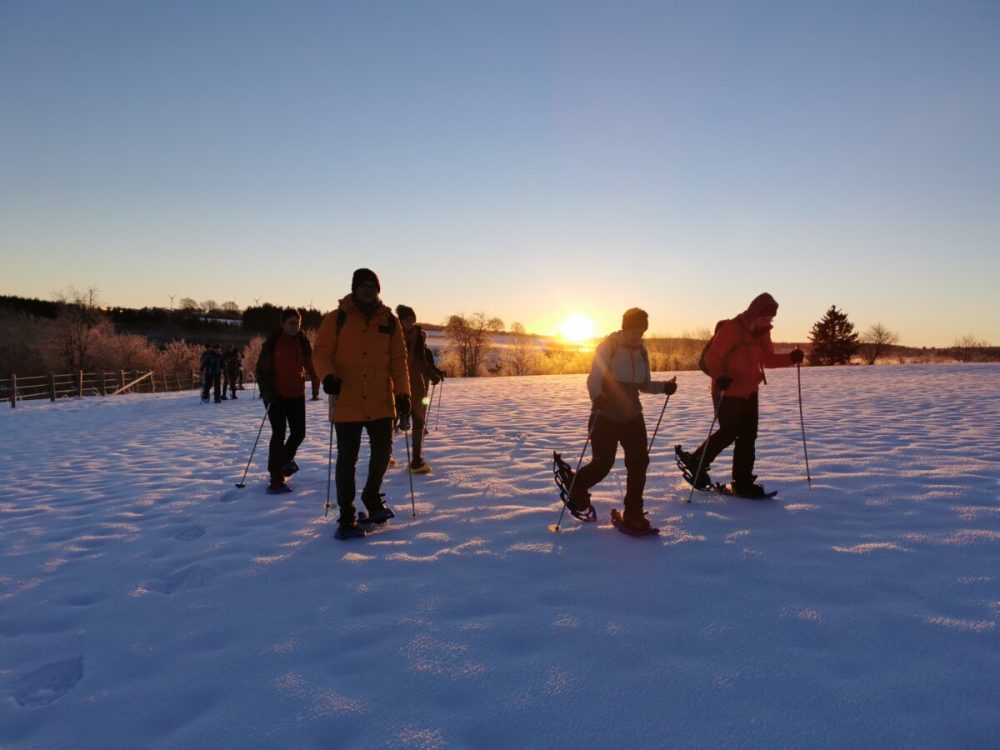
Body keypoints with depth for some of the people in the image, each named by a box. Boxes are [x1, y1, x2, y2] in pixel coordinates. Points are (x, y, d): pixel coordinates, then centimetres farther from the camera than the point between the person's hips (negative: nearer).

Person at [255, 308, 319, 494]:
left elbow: (310, 366, 7)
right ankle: (276, 479, 2)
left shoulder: (303, 342, 3)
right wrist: (266, 390, -16)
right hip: (276, 395, -4)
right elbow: (261, 368, -6)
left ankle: (285, 459, 39)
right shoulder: (272, 342, -8)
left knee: (299, 433, 8)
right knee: (279, 435, -6)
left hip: (297, 395, 4)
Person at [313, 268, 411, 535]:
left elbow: (398, 359, 6)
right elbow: (322, 352, -3)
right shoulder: (336, 318, 0)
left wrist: (402, 392, -3)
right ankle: (346, 514, 18)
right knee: (347, 458, 4)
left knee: (383, 450, 9)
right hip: (346, 402, -2)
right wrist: (327, 375, -22)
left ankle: (372, 496, 36)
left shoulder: (389, 321, 6)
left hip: (381, 402, 2)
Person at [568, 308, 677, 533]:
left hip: (632, 415, 5)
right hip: (606, 415, -5)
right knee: (603, 463, -1)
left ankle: (633, 515, 10)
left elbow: (644, 384, 13)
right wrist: (596, 396, -37)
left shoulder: (641, 350, 6)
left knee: (639, 462, -2)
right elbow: (594, 379, -17)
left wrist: (664, 387, -6)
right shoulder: (607, 347, -11)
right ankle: (576, 488, 30)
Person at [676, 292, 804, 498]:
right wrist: (719, 377, -33)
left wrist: (790, 358, -3)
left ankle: (743, 482, 15)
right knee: (729, 433, -2)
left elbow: (768, 358, 13)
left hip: (749, 391, 7)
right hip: (727, 392, -7)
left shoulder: (762, 333, 6)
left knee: (748, 436, 6)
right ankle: (696, 461, 20)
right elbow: (712, 357, -18)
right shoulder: (730, 329, -17)